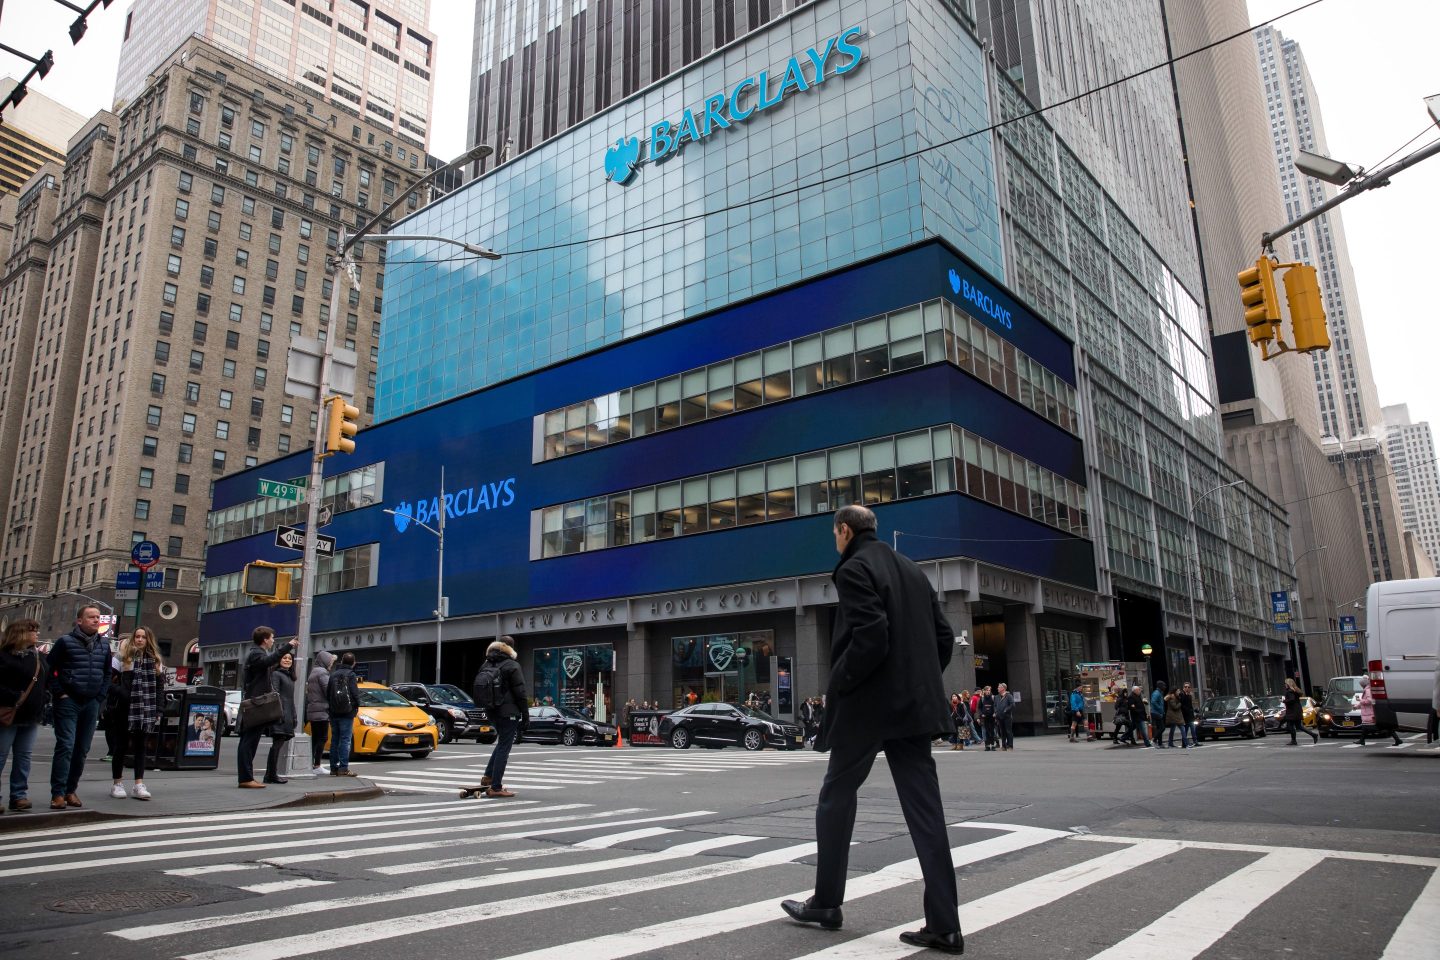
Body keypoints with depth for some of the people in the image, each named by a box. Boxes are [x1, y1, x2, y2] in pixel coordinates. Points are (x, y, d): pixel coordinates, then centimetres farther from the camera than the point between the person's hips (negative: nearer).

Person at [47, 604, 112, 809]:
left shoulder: (104, 645, 10)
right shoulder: (65, 642, -4)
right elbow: (49, 669, -3)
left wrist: (100, 696, 8)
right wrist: (59, 693, -9)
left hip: (92, 703, 5)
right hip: (68, 702, -5)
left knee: (82, 749, 7)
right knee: (65, 746, -11)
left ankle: (71, 790, 16)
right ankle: (57, 793, -7)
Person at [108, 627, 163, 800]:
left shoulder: (155, 660, 11)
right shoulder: (122, 657, 1)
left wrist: (157, 711, 7)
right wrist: (121, 693, -15)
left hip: (145, 712, 3)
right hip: (125, 711, -3)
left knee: (140, 747, 5)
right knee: (121, 746, 6)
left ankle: (139, 785, 6)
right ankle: (117, 783, 17)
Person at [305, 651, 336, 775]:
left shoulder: (313, 672, 19)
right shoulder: (322, 673, -11)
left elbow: (308, 692, 20)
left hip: (312, 710, 10)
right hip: (321, 710, -10)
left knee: (315, 738, 12)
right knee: (322, 738, -8)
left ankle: (311, 764, 13)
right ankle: (316, 766, -11)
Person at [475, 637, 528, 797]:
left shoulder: (485, 665, 11)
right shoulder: (511, 666, -10)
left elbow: (479, 689, 15)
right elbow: (520, 693, -12)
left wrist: (488, 709, 20)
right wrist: (525, 716, -7)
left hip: (493, 712, 7)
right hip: (509, 712, -7)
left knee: (502, 742, 25)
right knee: (504, 747, -3)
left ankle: (488, 776, 24)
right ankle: (495, 787, -2)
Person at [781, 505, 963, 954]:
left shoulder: (854, 569, -10)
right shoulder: (912, 570, 14)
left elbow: (869, 639, -22)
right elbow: (944, 638, 12)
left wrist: (836, 686, -10)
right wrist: (918, 682, 16)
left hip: (867, 707, -7)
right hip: (914, 706, 7)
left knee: (836, 799, 11)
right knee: (924, 809, 6)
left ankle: (826, 903, 22)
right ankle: (943, 925, 6)